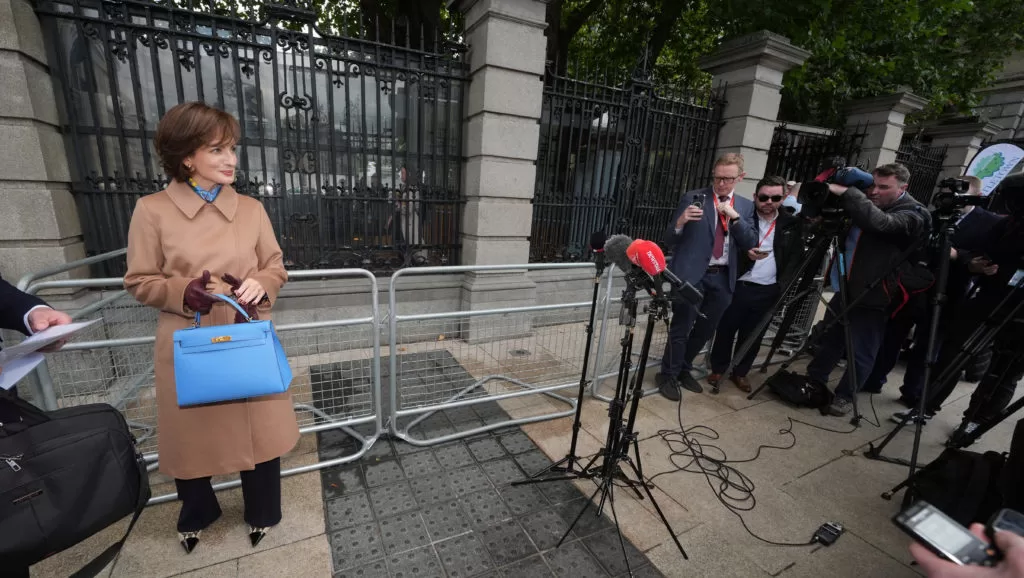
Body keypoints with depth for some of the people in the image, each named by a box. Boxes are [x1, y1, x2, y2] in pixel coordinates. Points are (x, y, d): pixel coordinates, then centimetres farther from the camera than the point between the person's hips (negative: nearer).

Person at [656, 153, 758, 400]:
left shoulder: (745, 206, 10)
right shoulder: (692, 198, -2)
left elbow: (751, 244, 0)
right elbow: (670, 241, -5)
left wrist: (735, 217, -13)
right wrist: (680, 222, -26)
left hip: (723, 278, 5)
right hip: (692, 274, -4)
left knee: (705, 330, 14)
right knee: (681, 329, 1)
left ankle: (684, 369, 33)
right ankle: (667, 375, 19)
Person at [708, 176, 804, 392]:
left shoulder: (791, 224, 5)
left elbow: (796, 257, 7)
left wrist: (782, 285, -5)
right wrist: (745, 254, -22)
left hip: (768, 291, 2)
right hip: (738, 286, -2)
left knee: (753, 335, 12)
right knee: (725, 330, 8)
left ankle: (740, 372, 28)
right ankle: (718, 368, 25)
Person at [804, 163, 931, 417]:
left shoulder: (913, 215, -11)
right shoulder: (868, 205, 11)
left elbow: (881, 223, -32)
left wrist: (846, 192, -31)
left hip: (872, 296, -7)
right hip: (844, 289, 7)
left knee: (861, 353, 4)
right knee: (829, 340, 17)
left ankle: (845, 395, 18)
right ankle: (814, 380, 31)